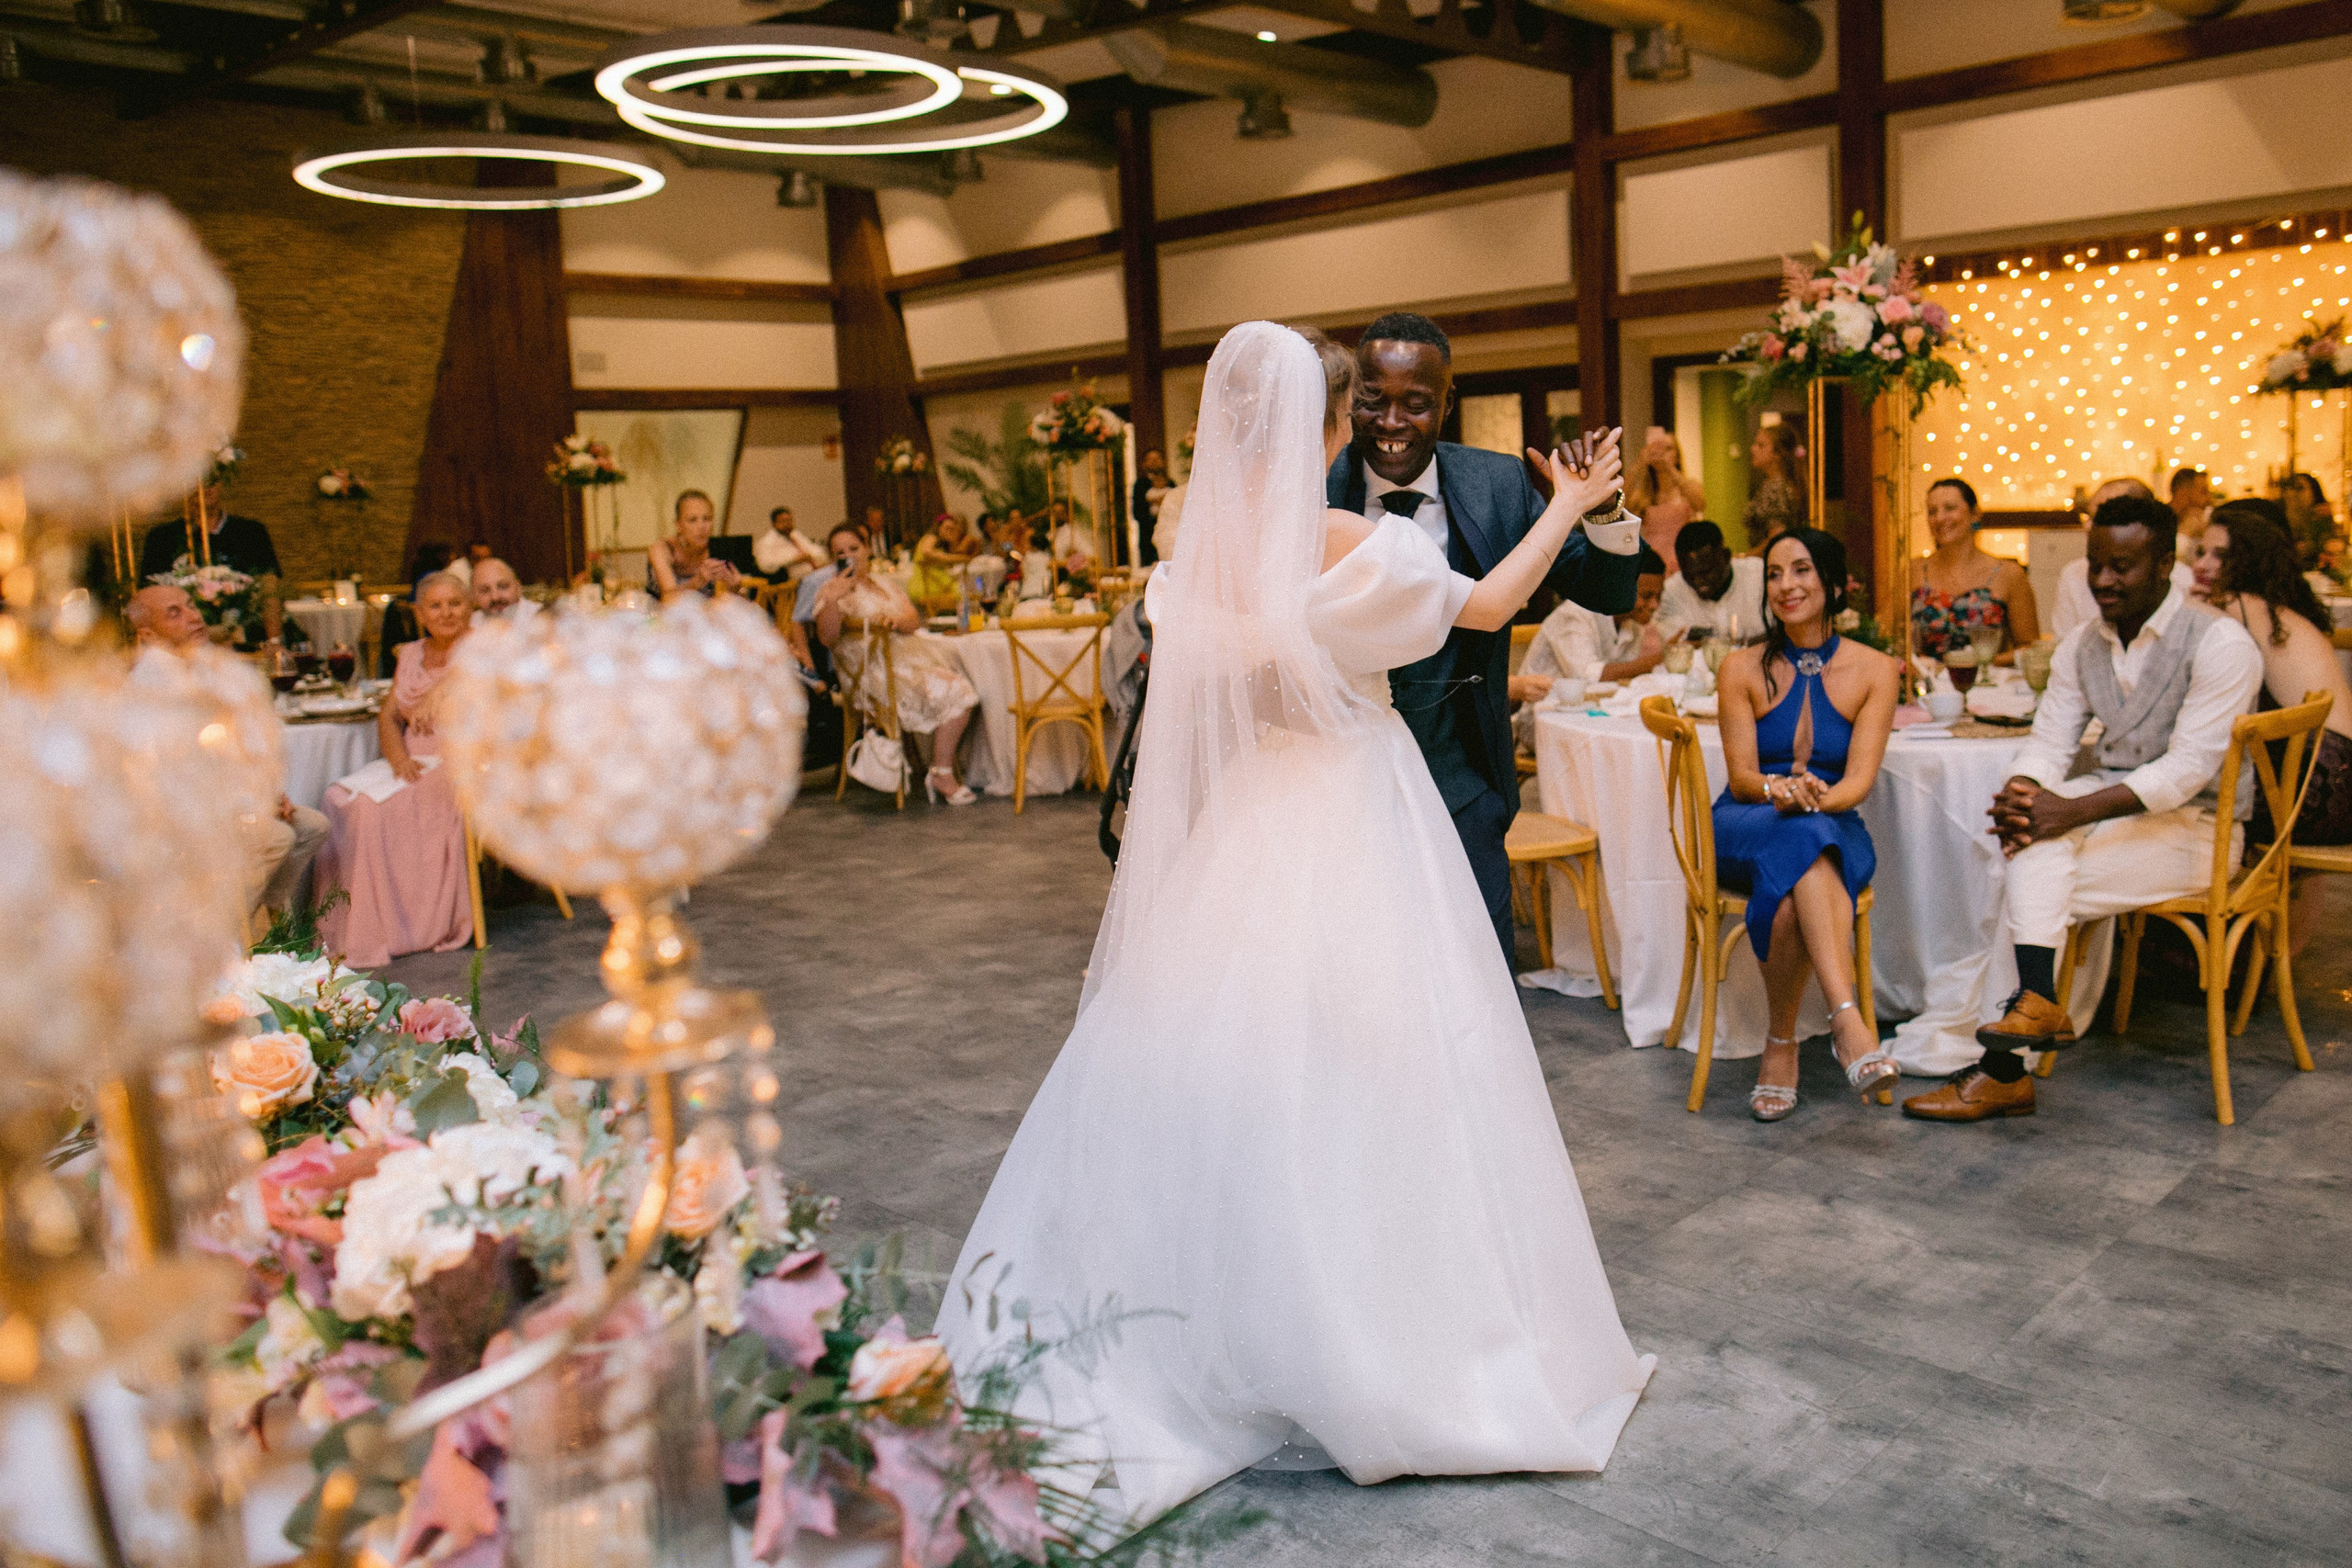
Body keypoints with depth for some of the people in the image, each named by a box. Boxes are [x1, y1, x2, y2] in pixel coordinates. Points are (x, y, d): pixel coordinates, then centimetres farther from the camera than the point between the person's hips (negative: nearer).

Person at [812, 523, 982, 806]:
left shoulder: (887, 584, 24)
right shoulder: (830, 592, 7)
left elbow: (914, 620, 10)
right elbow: (827, 638, -10)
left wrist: (895, 621, -12)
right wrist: (832, 600, -25)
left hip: (906, 652, 6)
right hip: (868, 669, -6)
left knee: (960, 687, -22)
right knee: (947, 692, -26)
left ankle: (942, 773, -18)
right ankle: (942, 774, -17)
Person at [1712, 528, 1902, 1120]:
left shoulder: (1875, 671, 3)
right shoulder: (1742, 670, 3)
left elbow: (1860, 779, -8)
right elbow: (1741, 777, -5)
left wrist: (1817, 796, -32)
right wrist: (1778, 789, -29)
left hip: (1835, 828, 0)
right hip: (1744, 828, 0)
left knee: (1791, 891, -38)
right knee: (1801, 843, -38)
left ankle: (1782, 1043, -32)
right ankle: (1847, 1020, -47)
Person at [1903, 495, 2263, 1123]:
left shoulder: (2219, 642, -13)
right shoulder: (2080, 646, 8)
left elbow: (2188, 769, -22)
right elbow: (2049, 742, 1)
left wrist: (2072, 812, -32)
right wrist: (2020, 794, -24)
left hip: (2192, 822, -5)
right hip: (2110, 800, 5)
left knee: (2032, 882, -25)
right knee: (2034, 833, -29)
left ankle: (2003, 1068, -20)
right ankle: (2039, 1002, -36)